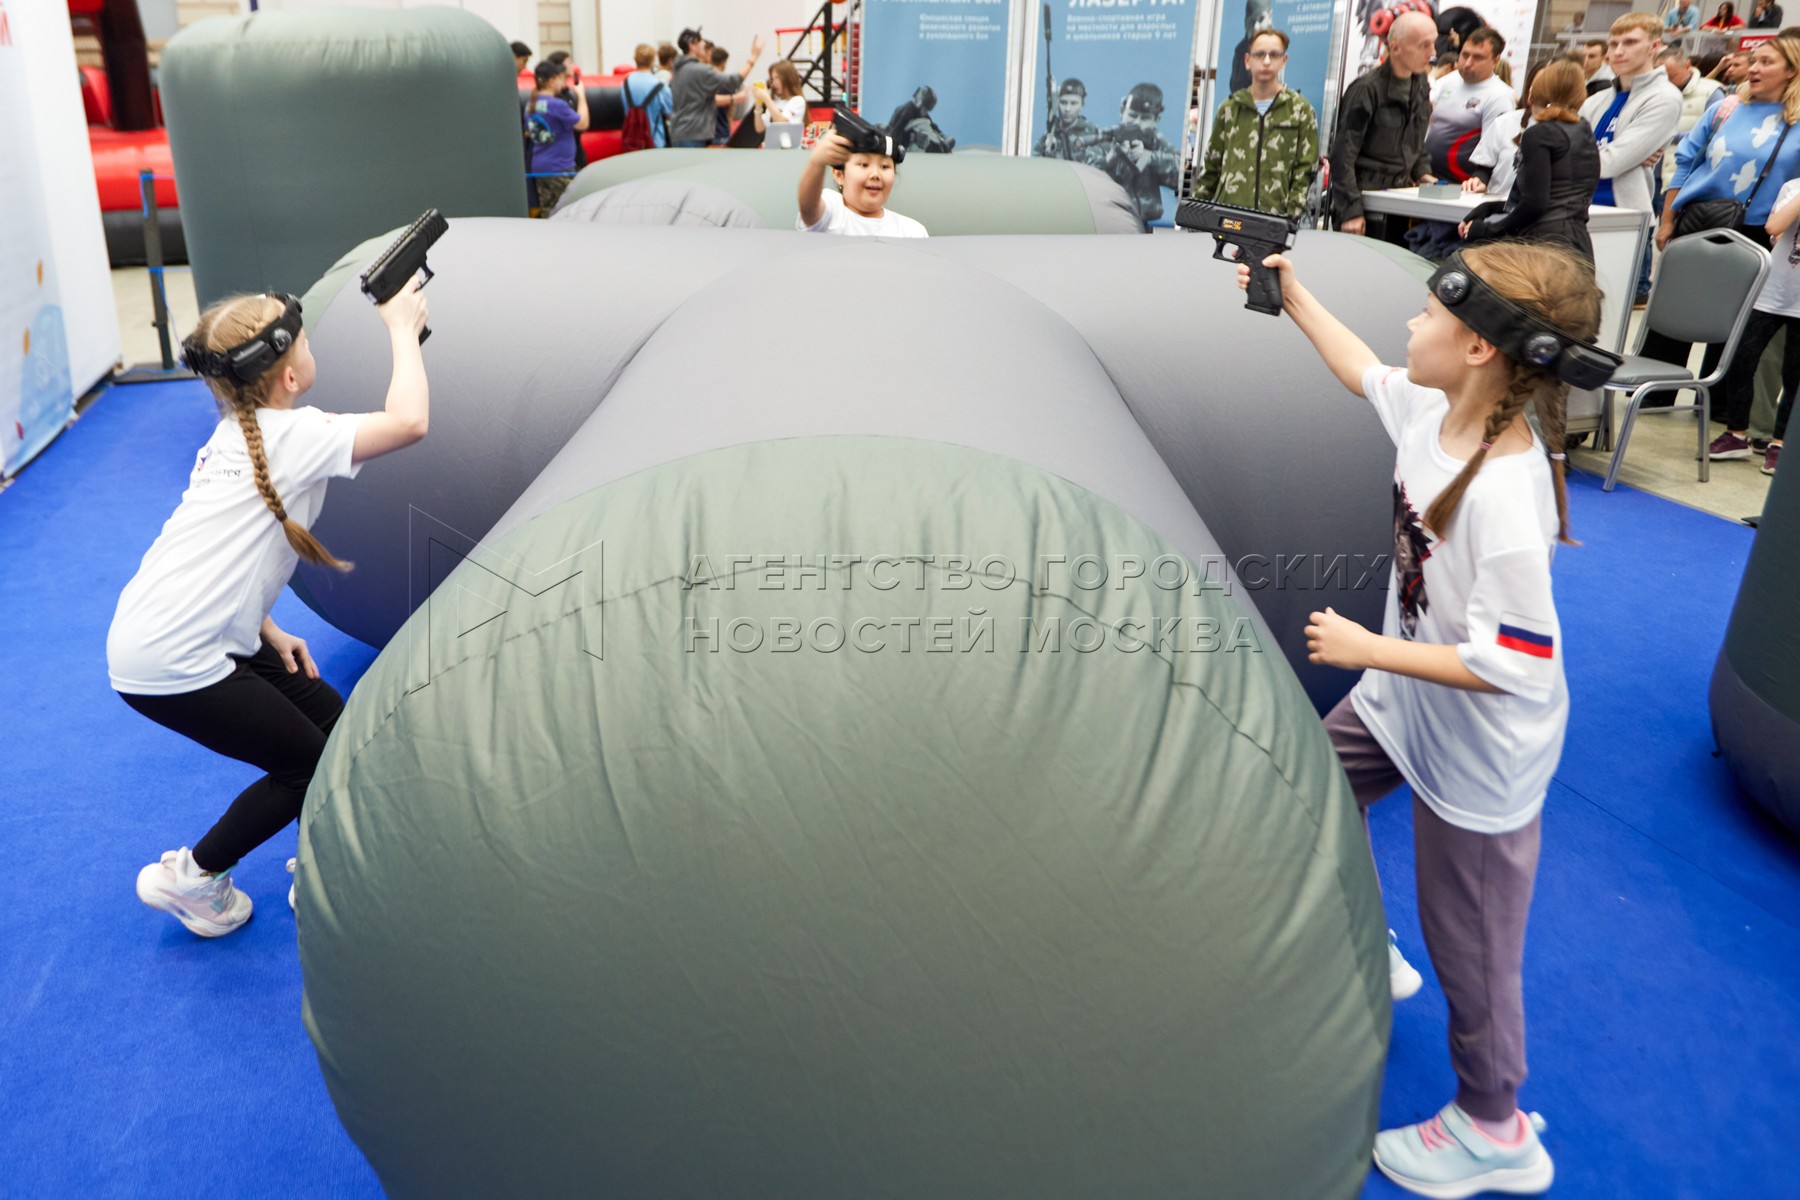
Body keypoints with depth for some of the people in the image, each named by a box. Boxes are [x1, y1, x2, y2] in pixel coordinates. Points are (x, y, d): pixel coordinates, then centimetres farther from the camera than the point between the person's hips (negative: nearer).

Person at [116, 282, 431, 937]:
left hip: (202, 632, 9)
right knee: (310, 765, 3)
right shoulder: (290, 435, -18)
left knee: (332, 719, 12)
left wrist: (267, 631, 10)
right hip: (168, 666, -9)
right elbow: (409, 422, -32)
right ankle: (191, 876, 20)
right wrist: (402, 330, -17)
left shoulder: (238, 434, 11)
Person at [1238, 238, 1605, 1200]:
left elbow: (1509, 666, -30)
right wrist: (1292, 295, 15)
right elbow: (1364, 371, 13)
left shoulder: (1506, 497, -35)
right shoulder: (1435, 411, -10)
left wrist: (1367, 649, -25)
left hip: (1480, 752, -8)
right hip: (1403, 699, 9)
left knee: (1467, 946, 10)